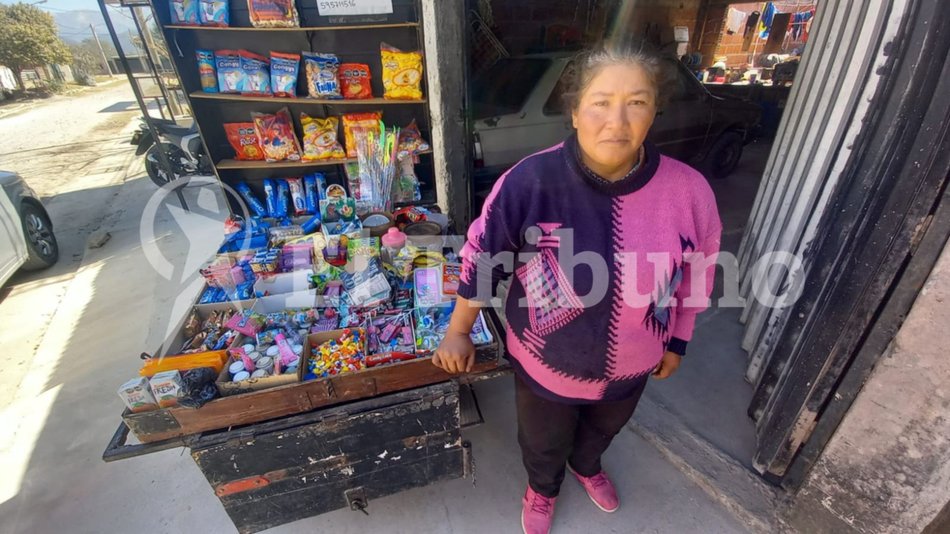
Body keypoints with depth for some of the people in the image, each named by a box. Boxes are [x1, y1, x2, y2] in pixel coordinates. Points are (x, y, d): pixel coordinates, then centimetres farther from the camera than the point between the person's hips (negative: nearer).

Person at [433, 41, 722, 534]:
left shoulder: (689, 191, -20)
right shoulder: (529, 181, -28)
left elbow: (696, 273, -3)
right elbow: (482, 256, -15)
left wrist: (677, 341, 8)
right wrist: (458, 332, -6)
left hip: (630, 365, 3)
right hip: (545, 363, -2)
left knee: (603, 429, 35)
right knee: (543, 442, 28)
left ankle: (586, 466, 73)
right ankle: (543, 487, 66)